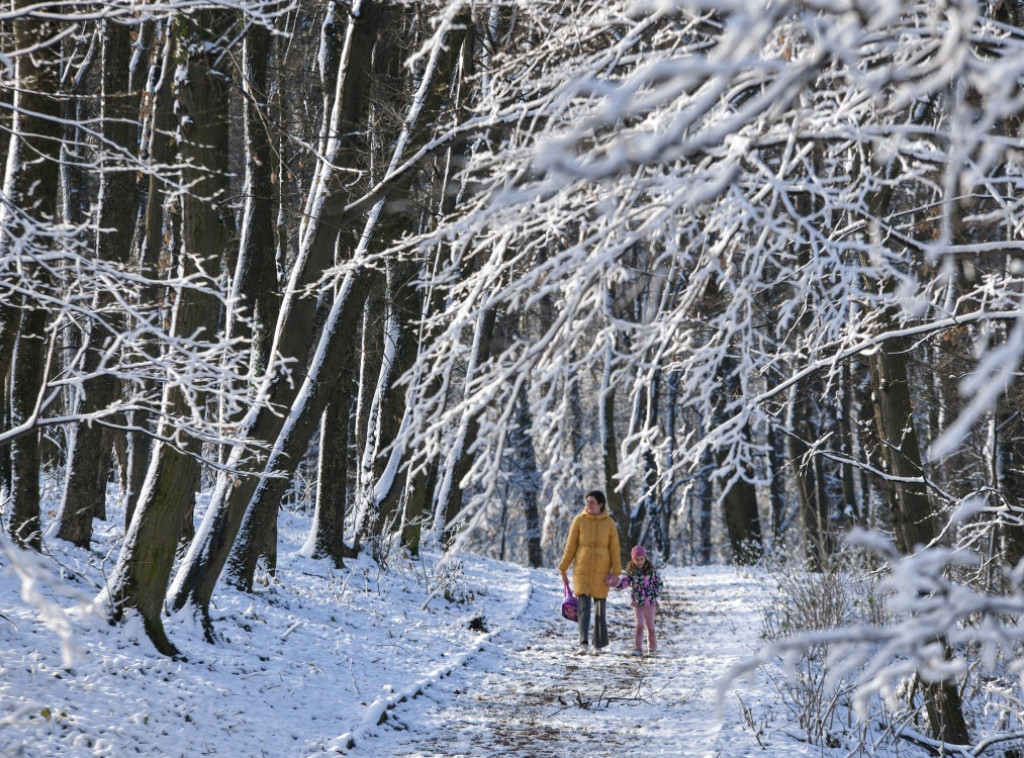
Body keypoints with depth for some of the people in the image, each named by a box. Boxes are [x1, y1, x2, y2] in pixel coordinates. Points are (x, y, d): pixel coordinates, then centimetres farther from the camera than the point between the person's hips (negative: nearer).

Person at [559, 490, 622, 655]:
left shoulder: (609, 524, 1)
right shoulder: (579, 521, 0)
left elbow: (614, 549, 1)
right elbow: (570, 546, 2)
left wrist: (614, 573, -6)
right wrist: (563, 569, 1)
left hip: (601, 571, 1)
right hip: (581, 570, -1)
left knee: (599, 607, 5)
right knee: (584, 605, -13)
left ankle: (598, 644, 16)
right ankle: (583, 643, -21)